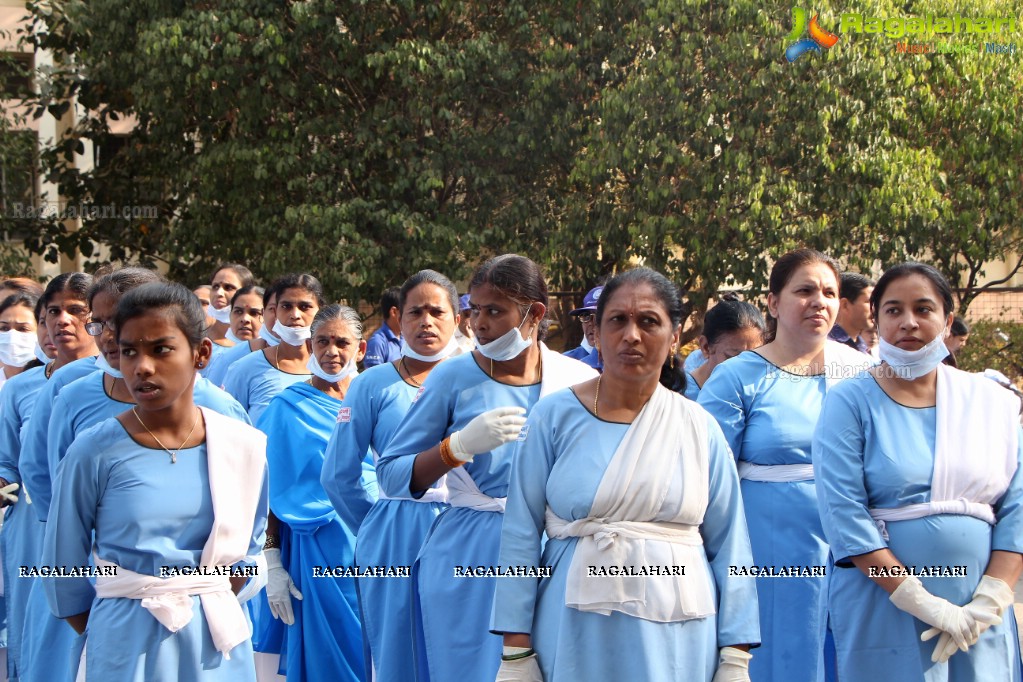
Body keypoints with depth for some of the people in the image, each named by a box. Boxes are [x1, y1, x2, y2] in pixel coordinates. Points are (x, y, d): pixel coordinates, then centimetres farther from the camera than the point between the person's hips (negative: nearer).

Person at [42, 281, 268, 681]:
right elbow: (63, 570, -3)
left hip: (217, 641, 3)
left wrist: (210, 607, 6)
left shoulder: (242, 446, -3)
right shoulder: (94, 452, -10)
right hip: (128, 645, -2)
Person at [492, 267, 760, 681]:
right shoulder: (555, 417, -2)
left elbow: (728, 547, 4)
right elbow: (520, 537, -2)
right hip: (575, 635, -1)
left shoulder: (699, 428, 2)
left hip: (676, 641, 1)